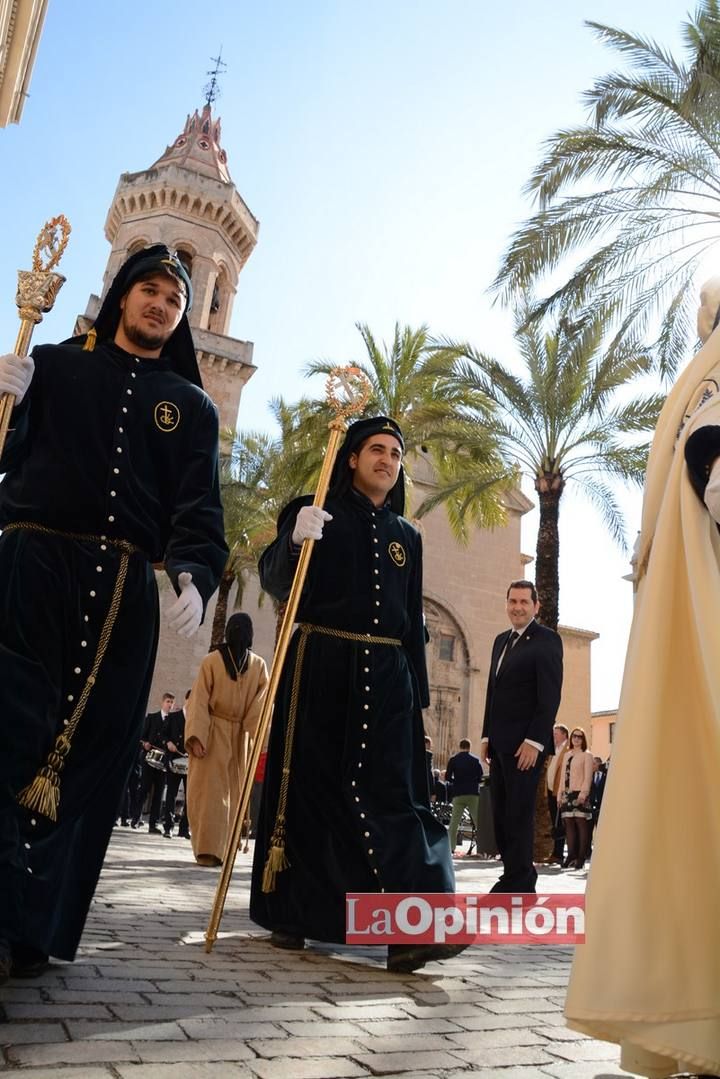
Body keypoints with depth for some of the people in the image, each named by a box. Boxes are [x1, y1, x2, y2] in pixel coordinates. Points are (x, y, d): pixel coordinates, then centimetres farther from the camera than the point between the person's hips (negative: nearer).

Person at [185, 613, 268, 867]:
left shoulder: (212, 660, -5)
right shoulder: (259, 665, -5)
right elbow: (261, 704, -10)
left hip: (212, 732, 0)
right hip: (241, 736, 0)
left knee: (209, 791, 4)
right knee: (231, 792, 4)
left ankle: (208, 849, 4)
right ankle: (221, 849, 4)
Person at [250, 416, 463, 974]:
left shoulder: (407, 535, 17)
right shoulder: (314, 514, 6)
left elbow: (413, 620, 17)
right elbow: (275, 582, -6)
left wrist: (418, 695, 12)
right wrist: (293, 541, -27)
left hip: (386, 675, 3)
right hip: (320, 666, -3)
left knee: (392, 790, -8)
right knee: (310, 786, 1)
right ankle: (289, 913, 17)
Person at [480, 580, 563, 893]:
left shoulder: (546, 640, -5)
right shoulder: (501, 640, 18)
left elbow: (550, 696, -12)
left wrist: (534, 741, -18)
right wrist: (487, 736, 15)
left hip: (526, 744, -7)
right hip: (500, 743, 8)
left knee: (519, 813, -4)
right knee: (500, 814, 8)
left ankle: (517, 882, 5)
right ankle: (521, 877, 18)